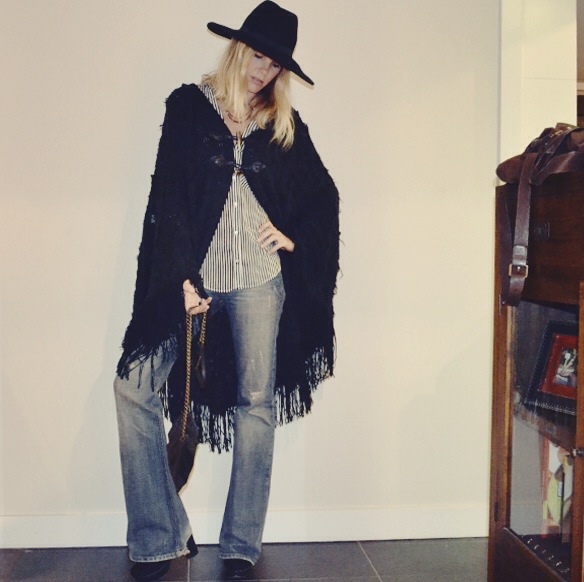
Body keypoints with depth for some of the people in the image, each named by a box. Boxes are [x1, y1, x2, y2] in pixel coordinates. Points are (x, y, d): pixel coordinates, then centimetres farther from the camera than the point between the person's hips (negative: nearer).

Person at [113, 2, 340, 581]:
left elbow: (323, 195, 22)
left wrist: (295, 236, 4)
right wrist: (182, 278, -12)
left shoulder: (285, 124, 12)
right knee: (134, 385, -11)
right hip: (189, 277, -1)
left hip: (258, 281, 2)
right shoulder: (188, 106, 4)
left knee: (256, 402, 1)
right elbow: (167, 195, -4)